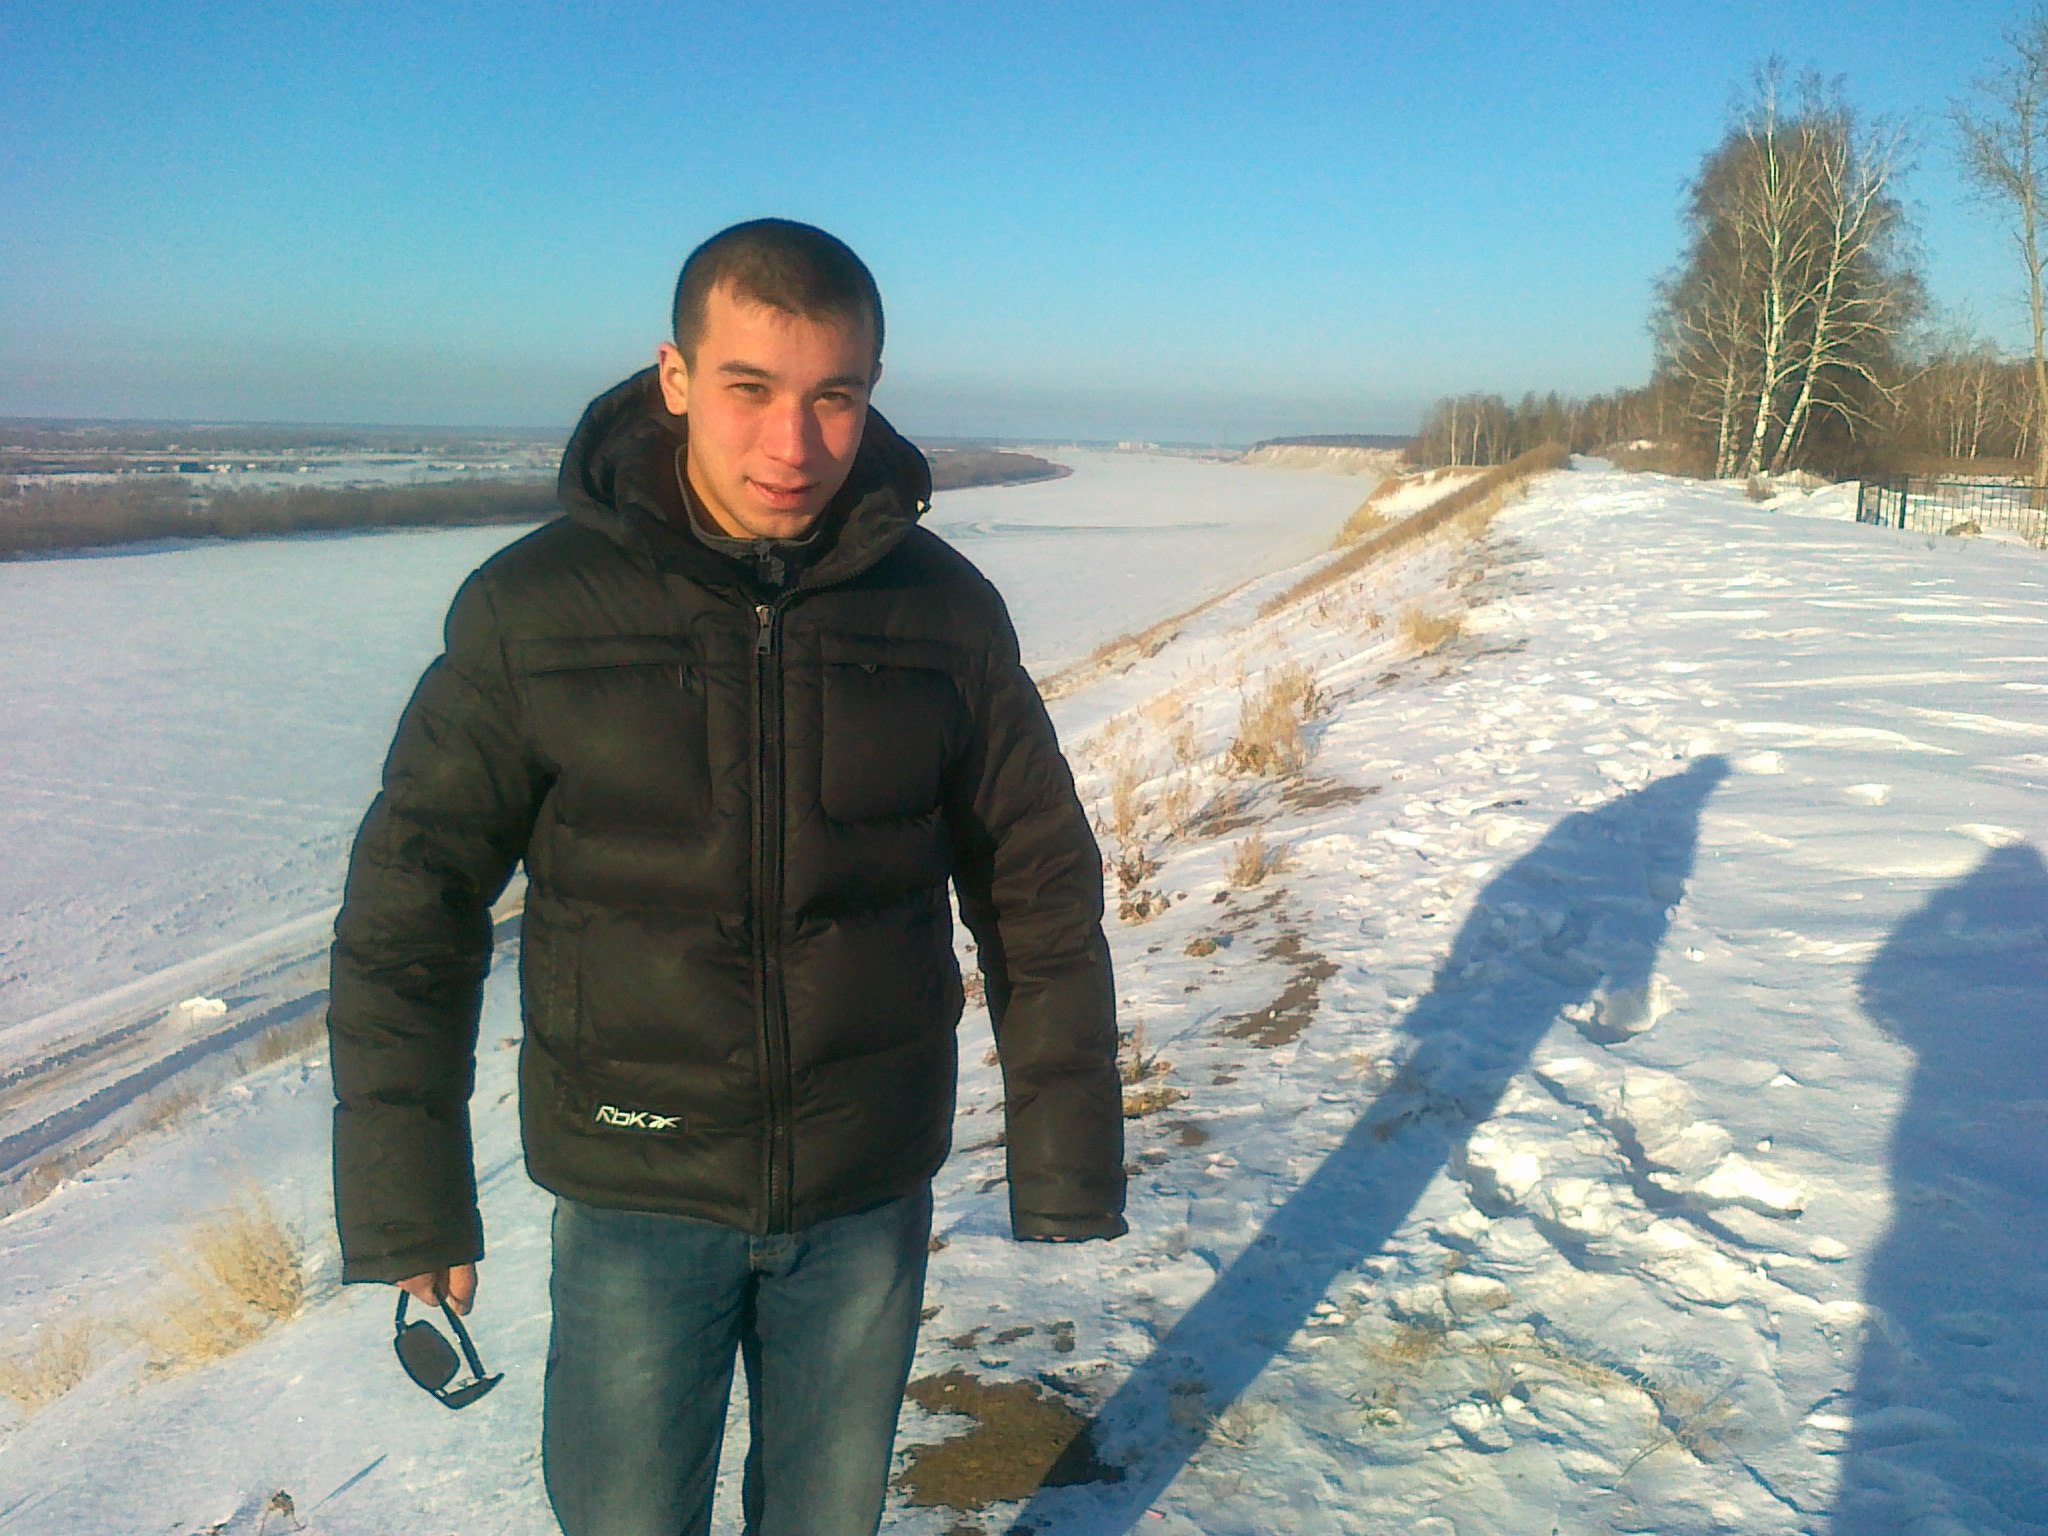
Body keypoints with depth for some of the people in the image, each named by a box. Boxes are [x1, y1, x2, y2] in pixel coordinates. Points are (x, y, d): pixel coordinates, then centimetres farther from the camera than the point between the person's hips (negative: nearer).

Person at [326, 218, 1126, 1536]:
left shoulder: (941, 607, -6)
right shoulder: (536, 607, -11)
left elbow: (1040, 888, 1)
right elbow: (410, 909, -5)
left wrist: (1065, 1157, 2)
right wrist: (407, 1200, -5)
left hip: (870, 1193, 2)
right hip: (632, 1195, -1)